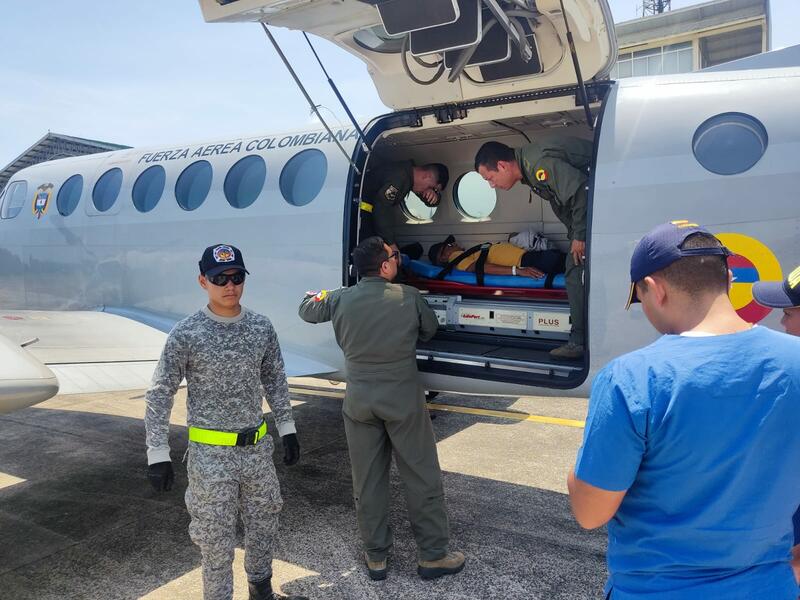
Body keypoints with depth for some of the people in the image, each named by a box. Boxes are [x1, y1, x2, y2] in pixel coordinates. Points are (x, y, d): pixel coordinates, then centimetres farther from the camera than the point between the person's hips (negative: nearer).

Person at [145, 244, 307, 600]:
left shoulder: (261, 328, -1)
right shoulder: (186, 334, -13)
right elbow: (159, 396, -8)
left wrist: (287, 428, 11)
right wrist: (158, 454, -10)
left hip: (257, 448, 5)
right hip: (211, 454, -4)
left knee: (264, 524, 19)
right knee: (216, 539, 6)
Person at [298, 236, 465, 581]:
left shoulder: (340, 300, -3)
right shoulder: (409, 296, -8)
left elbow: (306, 311, 17)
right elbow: (430, 330, 9)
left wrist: (315, 294, 38)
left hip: (359, 401, 3)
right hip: (403, 400, -2)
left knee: (367, 482, 14)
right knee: (422, 479, 10)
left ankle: (376, 557, 26)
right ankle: (433, 555, 20)